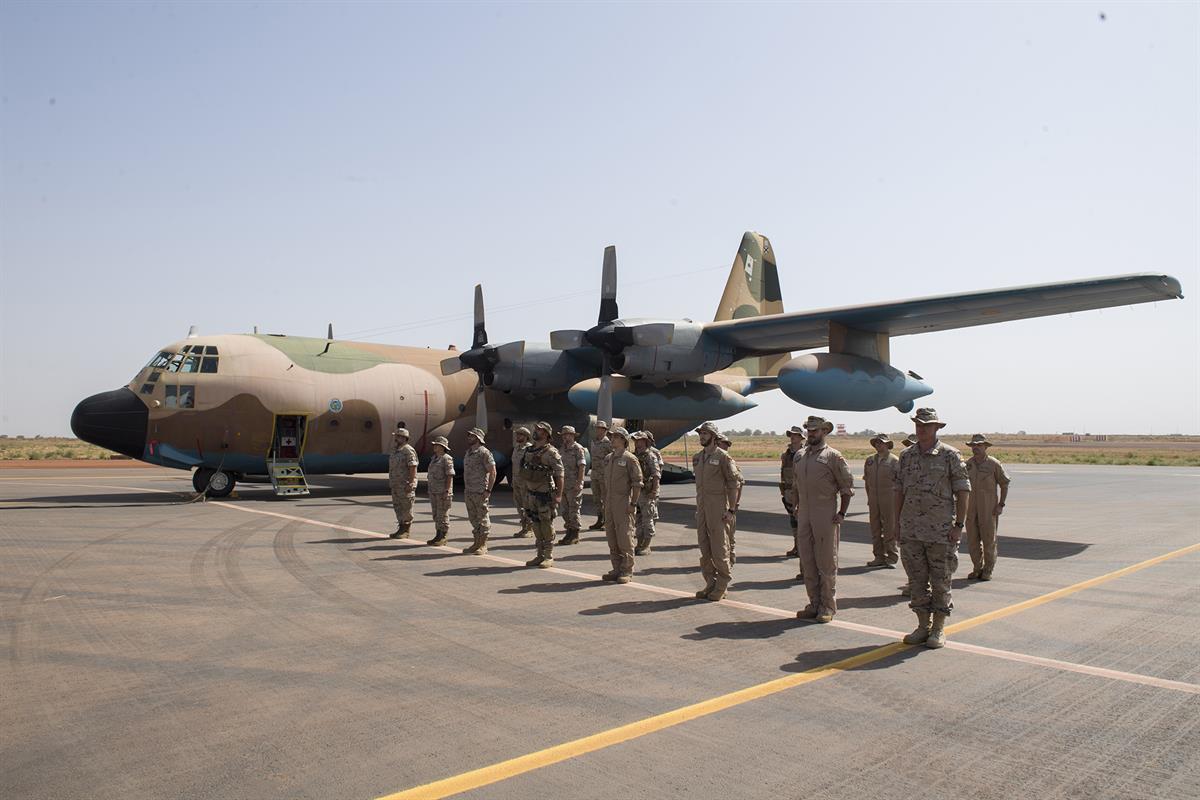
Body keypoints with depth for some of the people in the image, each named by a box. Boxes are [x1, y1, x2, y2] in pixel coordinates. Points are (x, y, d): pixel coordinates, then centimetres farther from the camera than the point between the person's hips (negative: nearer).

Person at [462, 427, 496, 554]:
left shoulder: (484, 452, -12)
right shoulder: (468, 452, 14)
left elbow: (493, 472, -14)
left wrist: (488, 490, -18)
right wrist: (465, 488, 15)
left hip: (480, 491, -9)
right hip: (469, 491, 9)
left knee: (483, 518, -1)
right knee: (473, 518, 13)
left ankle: (483, 545, 5)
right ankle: (477, 543, 22)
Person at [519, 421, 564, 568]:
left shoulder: (551, 452, -11)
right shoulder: (527, 451, 10)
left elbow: (559, 474, -12)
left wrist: (559, 495, -17)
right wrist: (525, 492, 15)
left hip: (545, 494, -7)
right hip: (530, 494, 7)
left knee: (547, 525, 0)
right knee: (535, 524, 12)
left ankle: (549, 557, 9)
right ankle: (540, 555, 22)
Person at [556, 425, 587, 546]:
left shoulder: (578, 449, -9)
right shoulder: (562, 449, 15)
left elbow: (582, 466, -15)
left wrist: (579, 483, -20)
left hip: (574, 486, -8)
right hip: (564, 485, 8)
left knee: (573, 510, -3)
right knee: (565, 511, 13)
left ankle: (575, 535, 5)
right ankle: (569, 532, 23)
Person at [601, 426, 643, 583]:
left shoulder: (630, 458, -7)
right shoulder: (608, 458, 14)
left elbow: (637, 483, -9)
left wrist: (633, 503, -15)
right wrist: (605, 502, 15)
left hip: (624, 504, -7)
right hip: (610, 504, 7)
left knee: (625, 537, -4)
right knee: (611, 537, 9)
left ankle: (627, 571, 3)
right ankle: (617, 569, 18)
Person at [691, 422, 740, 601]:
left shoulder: (722, 456, -7)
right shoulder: (696, 457, 13)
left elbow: (733, 483, -8)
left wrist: (731, 509, -13)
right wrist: (697, 508, 17)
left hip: (717, 508, -7)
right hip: (701, 507, 7)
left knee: (718, 547, -3)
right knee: (704, 548, 9)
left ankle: (722, 584, 8)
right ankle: (711, 583, 18)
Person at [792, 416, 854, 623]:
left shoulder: (833, 456, -5)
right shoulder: (799, 456, 13)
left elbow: (847, 486, -4)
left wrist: (842, 513, -9)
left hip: (826, 516, -6)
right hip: (804, 515, 6)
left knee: (826, 562, 0)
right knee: (807, 561, 10)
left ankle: (828, 607, 9)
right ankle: (814, 603, 21)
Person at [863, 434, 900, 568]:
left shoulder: (895, 461, -3)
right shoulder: (870, 460, 11)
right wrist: (870, 497, 14)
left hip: (889, 500, -5)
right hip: (873, 501, 5)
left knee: (890, 529, -2)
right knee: (875, 529, 8)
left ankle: (892, 559, 5)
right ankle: (879, 557, 16)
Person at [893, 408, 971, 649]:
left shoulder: (950, 455, -3)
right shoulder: (906, 456, 9)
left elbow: (963, 492, -4)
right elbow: (899, 492, 12)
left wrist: (959, 525, -9)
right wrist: (897, 523, 8)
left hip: (941, 530, -4)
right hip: (910, 531, 4)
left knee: (940, 581, 4)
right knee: (916, 581, 9)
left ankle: (938, 630, 14)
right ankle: (923, 626, 20)